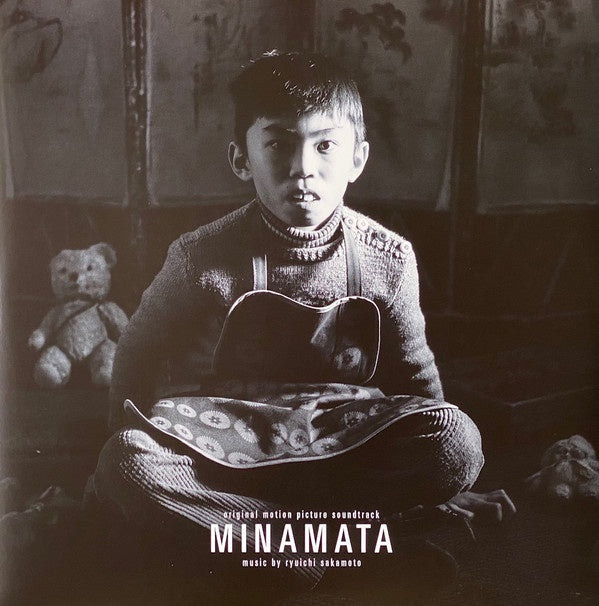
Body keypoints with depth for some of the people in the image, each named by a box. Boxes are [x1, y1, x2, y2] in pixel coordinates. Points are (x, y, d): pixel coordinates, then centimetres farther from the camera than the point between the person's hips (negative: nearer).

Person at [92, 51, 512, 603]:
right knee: (124, 466, -31)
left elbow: (413, 372, 7)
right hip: (226, 428, -2)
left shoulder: (388, 259, -7)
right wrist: (130, 449, 0)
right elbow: (139, 357, 3)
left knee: (460, 442, -25)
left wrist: (443, 481, 11)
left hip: (340, 430, 3)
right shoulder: (201, 258, -12)